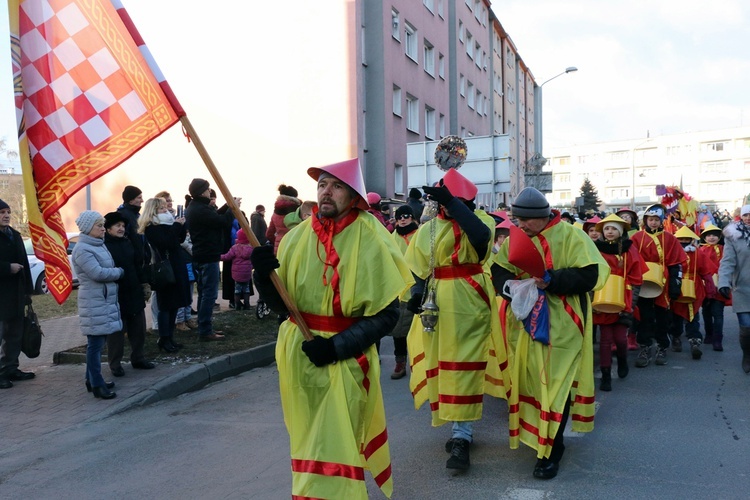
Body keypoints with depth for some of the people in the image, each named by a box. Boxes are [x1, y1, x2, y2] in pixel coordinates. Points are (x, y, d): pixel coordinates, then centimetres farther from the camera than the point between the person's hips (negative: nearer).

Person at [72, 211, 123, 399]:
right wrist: (119, 271, -9)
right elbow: (98, 273, -22)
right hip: (94, 303, -9)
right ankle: (97, 385, 1)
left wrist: (115, 272, 1)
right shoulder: (82, 249, -14)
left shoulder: (99, 245, 14)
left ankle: (93, 379, 25)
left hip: (106, 300, 9)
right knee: (95, 343, -4)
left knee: (99, 342, 14)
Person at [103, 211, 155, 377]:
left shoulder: (127, 243, 11)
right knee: (116, 331, 1)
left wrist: (144, 284, 15)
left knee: (138, 328, 12)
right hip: (115, 296, -7)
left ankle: (138, 358, 26)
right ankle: (115, 363, 13)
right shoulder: (104, 246, -11)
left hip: (134, 293, 7)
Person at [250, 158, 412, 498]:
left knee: (333, 448, -2)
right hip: (298, 356, 5)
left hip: (346, 361, -4)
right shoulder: (297, 237, 0)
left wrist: (337, 346, -19)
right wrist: (264, 276, -16)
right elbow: (282, 304, 4)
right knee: (307, 442, 19)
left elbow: (386, 314, -10)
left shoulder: (371, 241, -11)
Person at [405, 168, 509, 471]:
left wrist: (451, 203, -31)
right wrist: (417, 292, -13)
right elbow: (416, 268, 6)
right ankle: (461, 429, 26)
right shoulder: (428, 228, 7)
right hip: (437, 304, 4)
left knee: (465, 366, -6)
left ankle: (462, 437, -1)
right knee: (440, 365, 10)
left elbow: (481, 234, -28)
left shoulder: (479, 219, -2)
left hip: (470, 303, -4)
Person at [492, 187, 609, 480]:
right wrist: (508, 285, -14)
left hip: (560, 326, -5)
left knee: (556, 384, -3)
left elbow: (590, 275, -16)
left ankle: (551, 451, 9)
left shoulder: (571, 236, -9)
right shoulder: (515, 239, 8)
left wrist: (552, 281, -26)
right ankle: (532, 434, 34)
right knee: (528, 380, 14)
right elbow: (498, 270, 8)